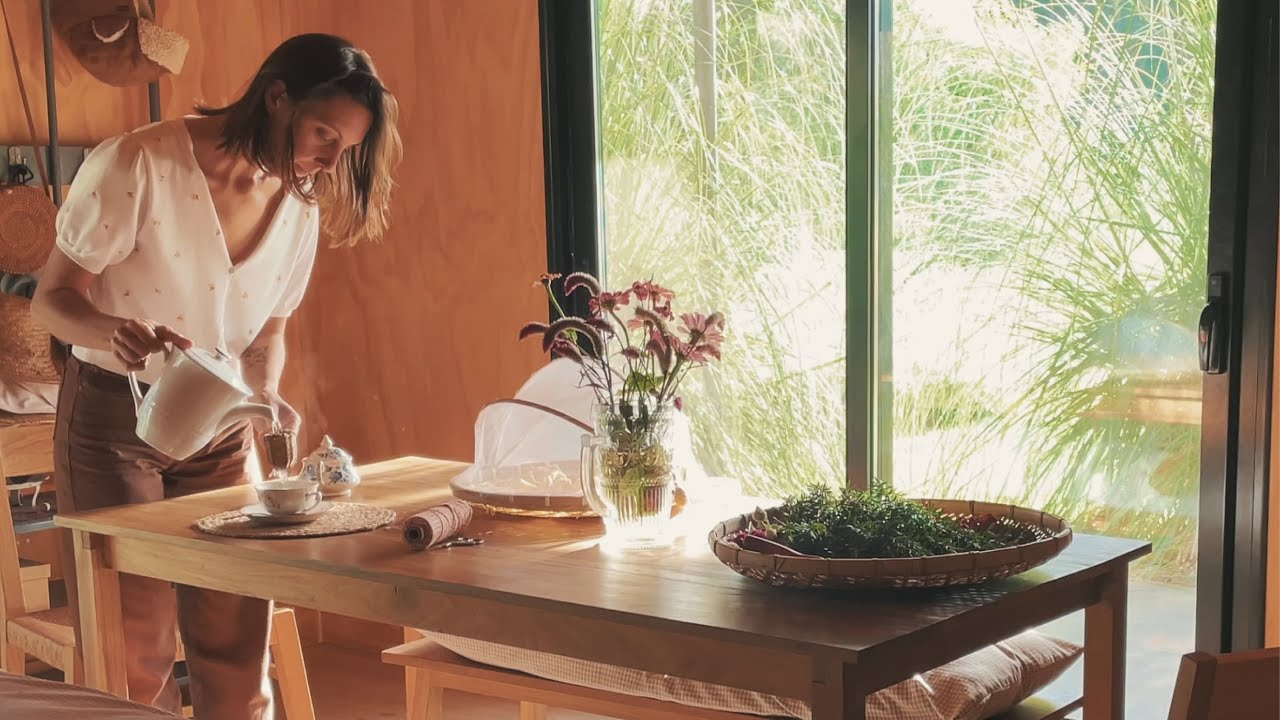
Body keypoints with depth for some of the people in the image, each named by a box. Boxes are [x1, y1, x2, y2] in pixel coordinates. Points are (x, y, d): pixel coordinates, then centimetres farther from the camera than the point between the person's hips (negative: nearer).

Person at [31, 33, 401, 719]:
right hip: (114, 420, -4)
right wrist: (116, 333, -34)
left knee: (239, 645, 2)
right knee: (135, 651, -2)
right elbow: (53, 297, -13)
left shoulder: (300, 205, 0)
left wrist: (266, 395, -10)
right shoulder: (137, 166, -17)